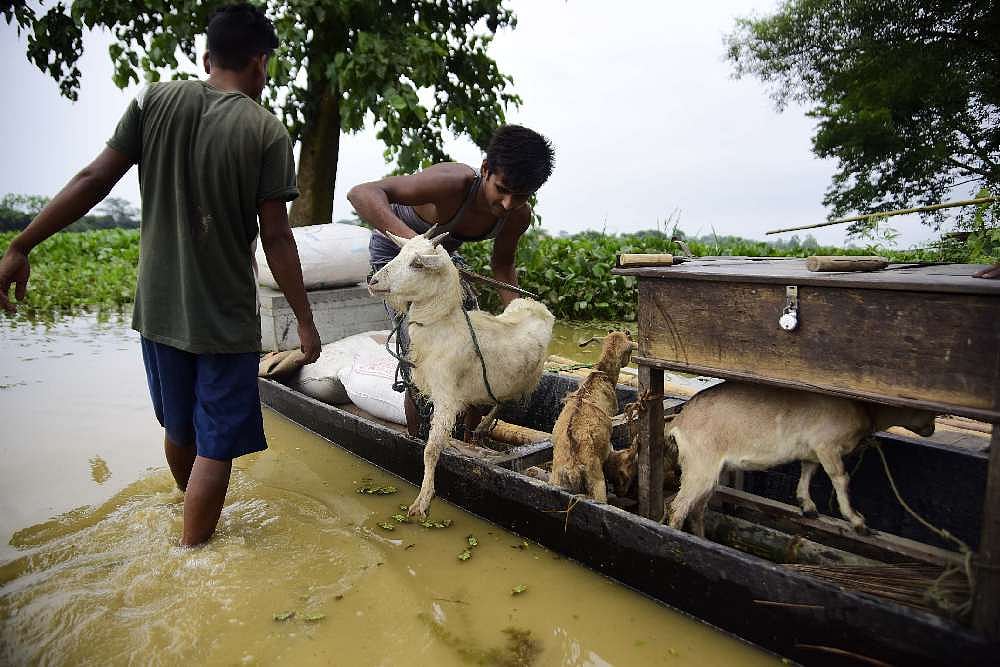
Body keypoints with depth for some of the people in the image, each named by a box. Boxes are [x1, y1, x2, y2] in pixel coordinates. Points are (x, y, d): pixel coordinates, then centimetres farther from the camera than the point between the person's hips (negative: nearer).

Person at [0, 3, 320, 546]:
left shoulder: (155, 101, 1)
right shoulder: (266, 130, -9)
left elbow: (94, 180, -3)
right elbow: (275, 237, -12)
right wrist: (304, 319, -5)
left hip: (158, 308, 5)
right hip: (226, 317, -5)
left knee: (178, 429, 23)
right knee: (214, 447, 5)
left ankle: (195, 518, 47)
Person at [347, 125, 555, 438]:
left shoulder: (519, 216, -20)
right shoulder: (453, 183, -40)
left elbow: (502, 265, -1)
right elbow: (362, 193, -48)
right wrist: (411, 239, -63)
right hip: (396, 250, -6)